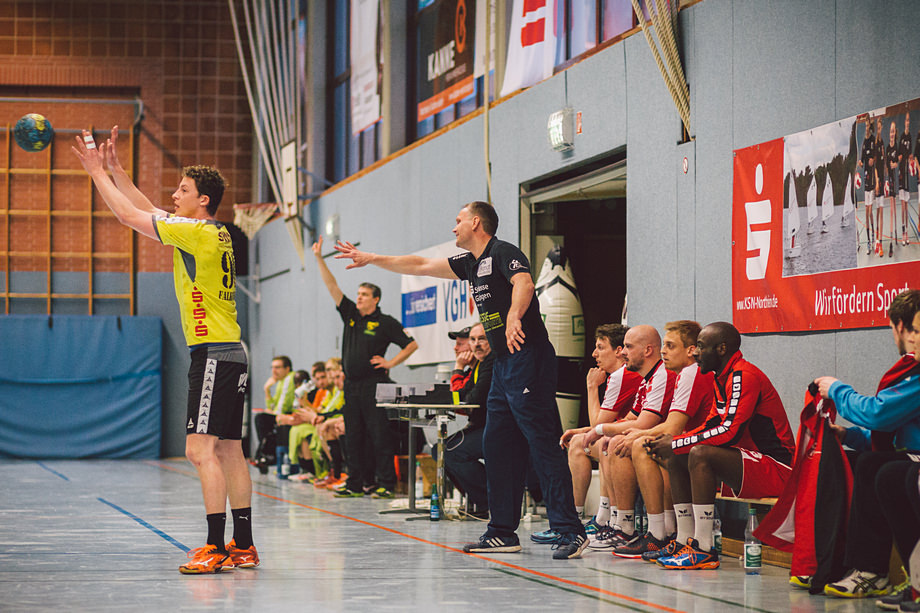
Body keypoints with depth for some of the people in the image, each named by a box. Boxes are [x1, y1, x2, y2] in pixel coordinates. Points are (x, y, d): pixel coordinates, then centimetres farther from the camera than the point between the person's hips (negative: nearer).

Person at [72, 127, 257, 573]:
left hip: (213, 353, -10)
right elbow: (147, 211, 25)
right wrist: (114, 168, 22)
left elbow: (128, 215, -9)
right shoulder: (215, 234, 15)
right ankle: (243, 546, 12)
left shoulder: (196, 232, -12)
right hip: (229, 353, 10)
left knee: (201, 449, -12)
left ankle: (215, 547, -15)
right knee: (227, 450, 10)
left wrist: (97, 171, 2)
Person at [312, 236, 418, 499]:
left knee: (379, 436, -7)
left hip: (373, 384, -6)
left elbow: (411, 344, 0)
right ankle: (357, 484, 11)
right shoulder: (350, 315, 13)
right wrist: (319, 259, 5)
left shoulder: (385, 323, -1)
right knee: (353, 437, 7)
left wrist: (390, 363, -8)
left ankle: (386, 484, -7)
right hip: (352, 385, 6)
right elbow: (332, 288, 10)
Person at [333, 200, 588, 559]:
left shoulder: (503, 253, -7)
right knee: (497, 446, 10)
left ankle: (570, 532, -16)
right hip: (504, 365, 10)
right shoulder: (473, 263, 21)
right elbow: (421, 266, 29)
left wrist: (514, 316, -46)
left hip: (528, 360, -10)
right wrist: (371, 259, 32)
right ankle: (503, 532, 15)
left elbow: (523, 282, -27)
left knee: (543, 445, -13)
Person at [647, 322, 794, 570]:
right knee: (676, 458, 7)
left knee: (700, 454, -29)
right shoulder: (722, 378, 14)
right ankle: (686, 543, 1)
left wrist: (676, 444, -19)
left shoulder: (744, 376, -17)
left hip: (776, 470, -10)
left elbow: (729, 432, -25)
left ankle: (703, 550, -27)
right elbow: (711, 426, 16)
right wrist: (672, 442, 0)